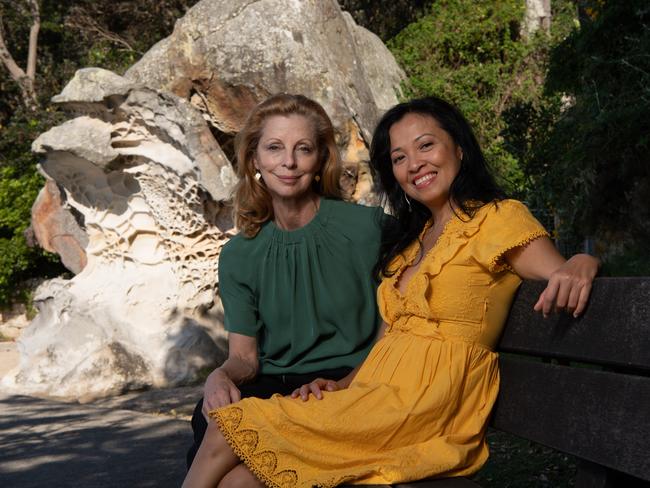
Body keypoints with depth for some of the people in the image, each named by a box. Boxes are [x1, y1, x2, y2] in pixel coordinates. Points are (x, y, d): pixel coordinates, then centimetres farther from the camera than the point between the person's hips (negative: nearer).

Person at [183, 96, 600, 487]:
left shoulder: (498, 218, 0)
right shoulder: (410, 239, 22)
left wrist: (580, 265, -35)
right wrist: (342, 385, 2)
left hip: (425, 411, -6)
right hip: (380, 400, 6)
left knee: (227, 432, -10)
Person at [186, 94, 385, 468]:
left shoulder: (368, 227, -3)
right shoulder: (239, 256, 8)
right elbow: (245, 356, 5)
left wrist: (339, 385, -17)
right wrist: (221, 376, -20)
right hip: (274, 387, 3)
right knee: (213, 414, -30)